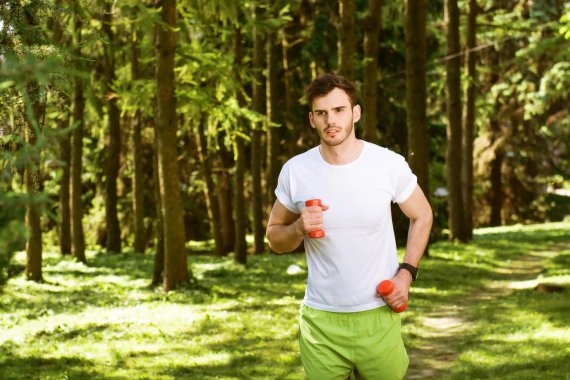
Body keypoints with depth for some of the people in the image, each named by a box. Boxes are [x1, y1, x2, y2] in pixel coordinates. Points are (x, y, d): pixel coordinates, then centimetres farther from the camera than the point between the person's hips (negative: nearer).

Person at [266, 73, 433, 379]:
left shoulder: (389, 164, -8)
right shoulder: (295, 171, -5)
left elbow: (422, 216, 9)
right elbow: (274, 238, 6)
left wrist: (407, 272, -4)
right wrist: (299, 229, -16)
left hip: (379, 316, 0)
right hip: (320, 321, 1)